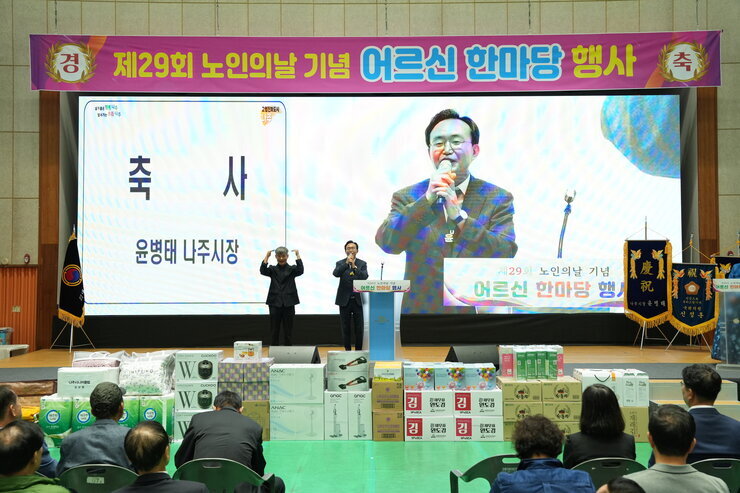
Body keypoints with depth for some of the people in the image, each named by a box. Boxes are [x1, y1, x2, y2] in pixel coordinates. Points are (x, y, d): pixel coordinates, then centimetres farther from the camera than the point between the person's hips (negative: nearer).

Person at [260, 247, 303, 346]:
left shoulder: (292, 269, 5)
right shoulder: (273, 269, 7)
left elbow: (300, 270, -15)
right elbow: (263, 271, -11)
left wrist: (297, 255, -12)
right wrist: (267, 256, -13)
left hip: (288, 304, -1)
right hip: (275, 303, 1)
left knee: (288, 330, 5)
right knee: (274, 330, 4)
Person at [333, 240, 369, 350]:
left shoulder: (362, 264, 6)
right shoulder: (340, 263, 5)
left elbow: (364, 277, -10)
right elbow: (336, 274, -15)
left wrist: (354, 266, -17)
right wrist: (347, 263, -21)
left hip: (358, 300, 0)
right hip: (344, 300, 0)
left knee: (359, 328, 2)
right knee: (346, 328, 5)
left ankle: (358, 351, 12)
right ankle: (347, 350, 15)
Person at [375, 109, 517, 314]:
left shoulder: (498, 198, -2)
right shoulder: (407, 197, -1)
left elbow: (505, 256, -14)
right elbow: (387, 243, -15)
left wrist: (459, 215, -25)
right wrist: (427, 200, -25)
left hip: (478, 309, 0)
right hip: (420, 308, 0)